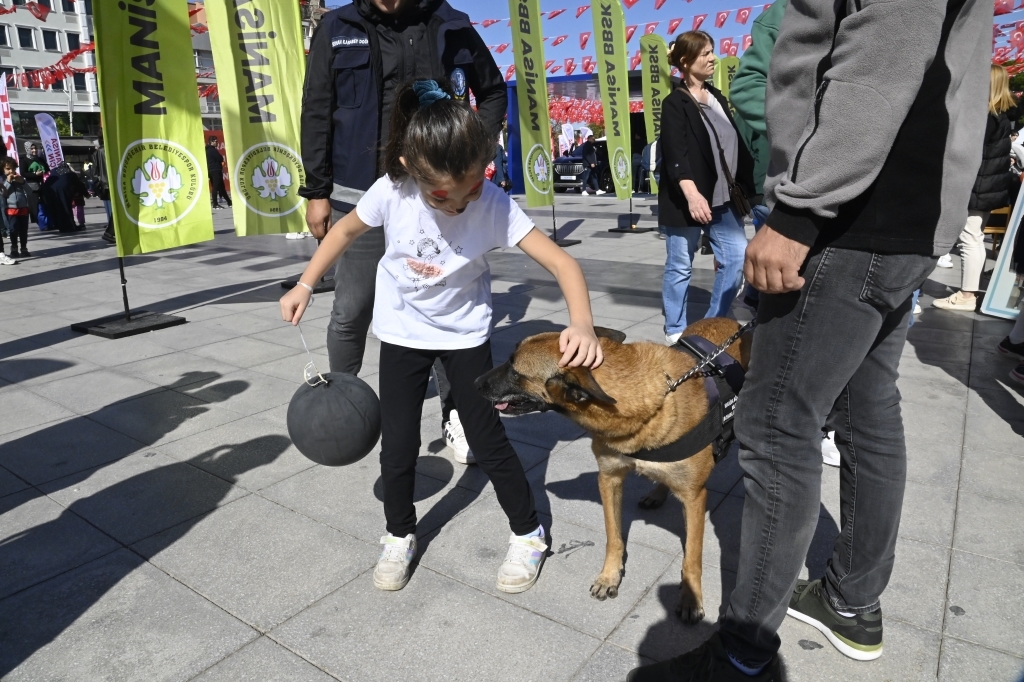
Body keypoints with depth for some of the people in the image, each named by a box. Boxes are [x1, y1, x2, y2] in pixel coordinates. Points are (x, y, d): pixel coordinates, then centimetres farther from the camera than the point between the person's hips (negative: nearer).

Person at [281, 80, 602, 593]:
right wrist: (305, 285, 1)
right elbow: (347, 229, 0)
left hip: (466, 333, -1)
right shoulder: (392, 191, -21)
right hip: (403, 332, 2)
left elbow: (561, 261, -28)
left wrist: (581, 323, -45)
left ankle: (528, 535, 24)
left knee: (488, 440, 2)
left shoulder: (495, 205, -25)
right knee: (398, 445, 5)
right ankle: (400, 536, 31)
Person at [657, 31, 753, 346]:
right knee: (680, 267, 2)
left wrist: (749, 184, 18)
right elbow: (675, 154, -19)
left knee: (737, 258, 4)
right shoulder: (675, 103, -7)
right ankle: (675, 331, 15)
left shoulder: (717, 98, 15)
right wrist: (691, 194, -33)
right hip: (686, 200, -7)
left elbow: (736, 144, 19)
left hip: (722, 198, 7)